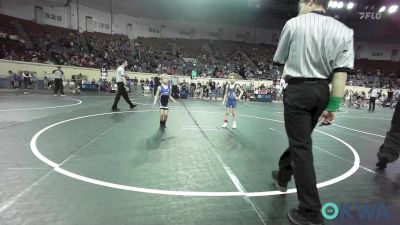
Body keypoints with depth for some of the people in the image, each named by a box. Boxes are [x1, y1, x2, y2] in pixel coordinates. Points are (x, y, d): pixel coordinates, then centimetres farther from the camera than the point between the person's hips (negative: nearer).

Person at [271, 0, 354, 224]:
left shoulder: (294, 24, -2)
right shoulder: (344, 31, 6)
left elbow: (279, 60, 9)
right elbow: (342, 71, -3)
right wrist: (333, 106, -1)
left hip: (297, 90, -5)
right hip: (322, 91, 5)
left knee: (302, 146, -2)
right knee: (300, 140, 20)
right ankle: (283, 176, 41)